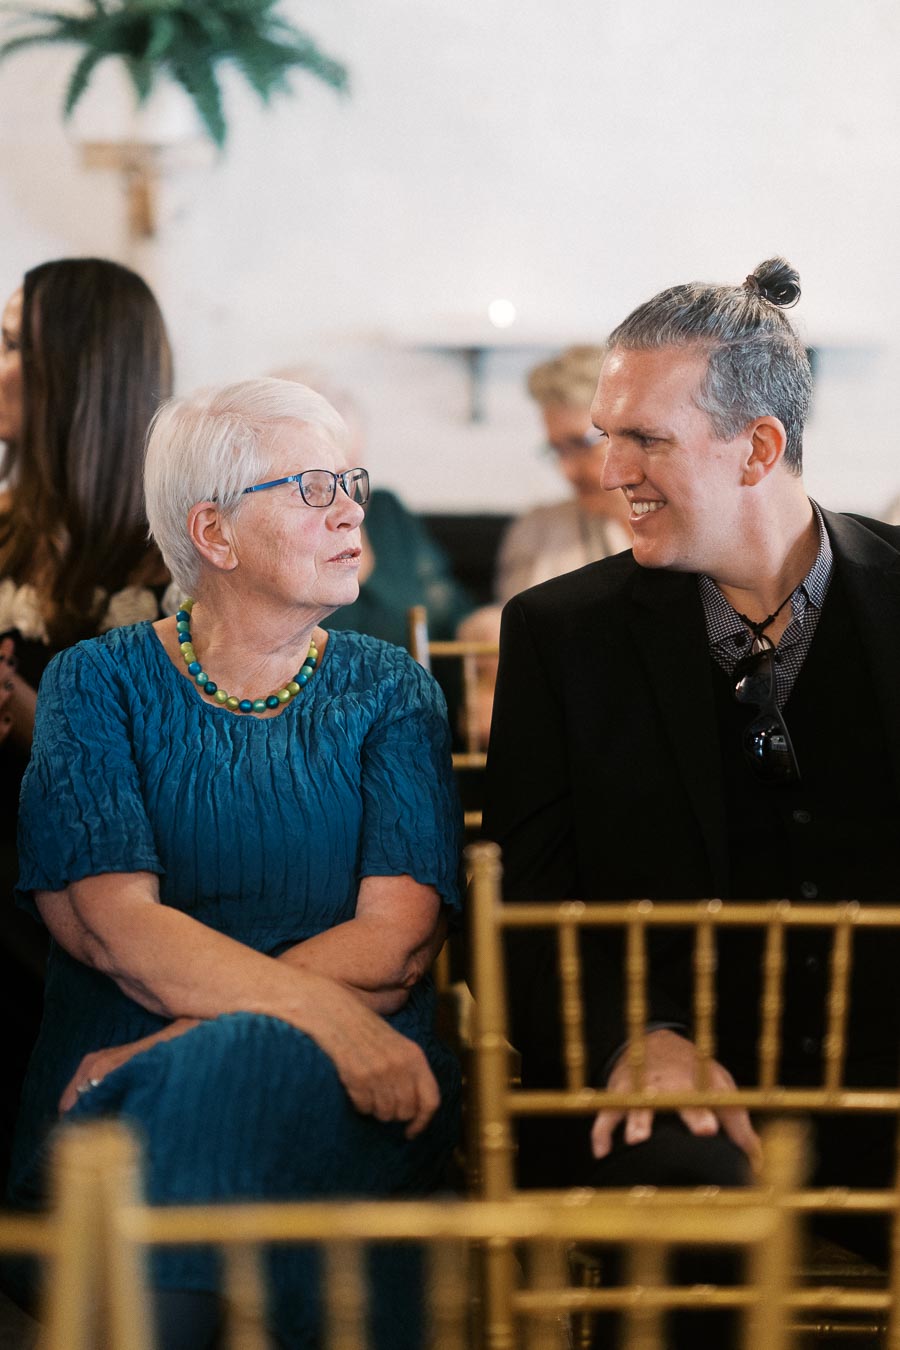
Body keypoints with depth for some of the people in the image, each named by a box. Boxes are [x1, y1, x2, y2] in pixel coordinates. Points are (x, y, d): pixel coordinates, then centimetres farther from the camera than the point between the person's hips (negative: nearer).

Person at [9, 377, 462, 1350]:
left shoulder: (388, 690, 13)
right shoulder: (97, 684, 9)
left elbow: (395, 942, -1)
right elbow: (115, 928, -7)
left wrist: (181, 1045, -14)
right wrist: (327, 1013, -22)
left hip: (349, 1086, 1)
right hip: (116, 1094, -1)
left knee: (247, 1071, -33)